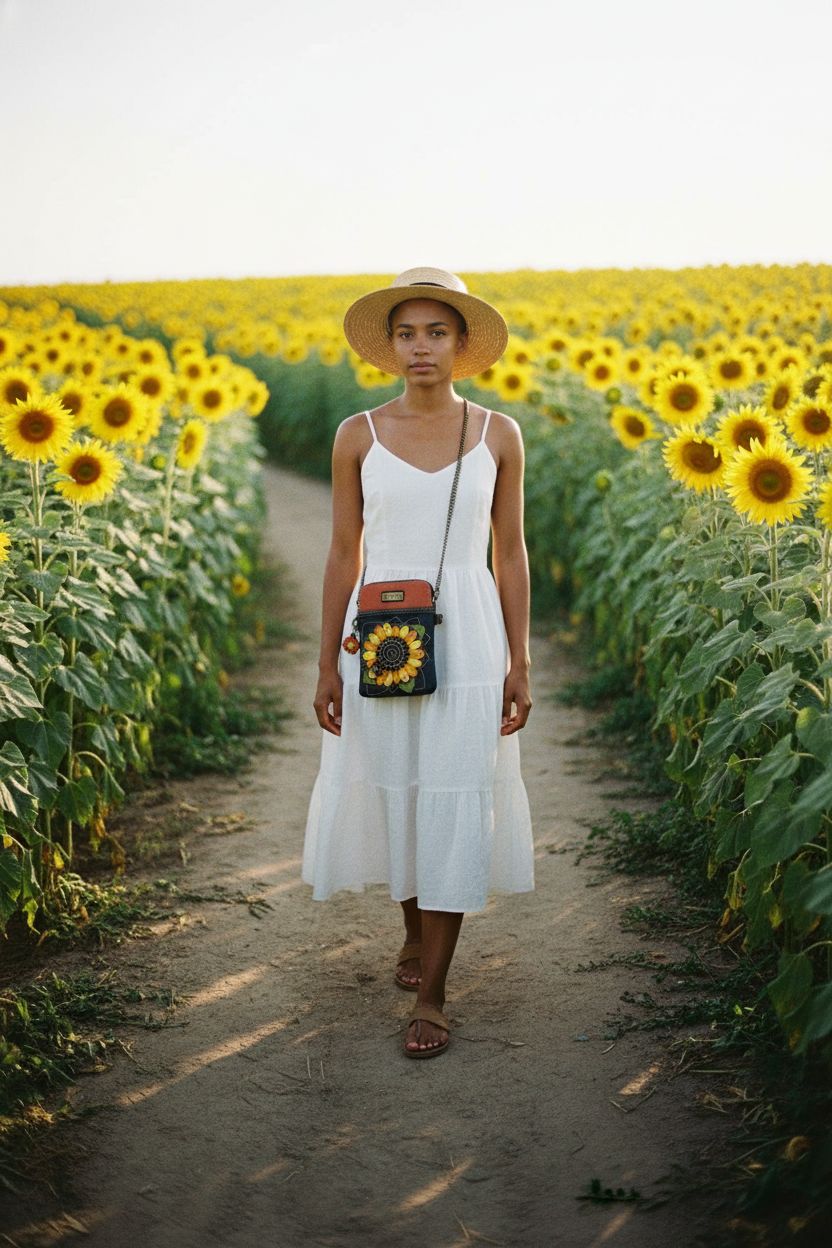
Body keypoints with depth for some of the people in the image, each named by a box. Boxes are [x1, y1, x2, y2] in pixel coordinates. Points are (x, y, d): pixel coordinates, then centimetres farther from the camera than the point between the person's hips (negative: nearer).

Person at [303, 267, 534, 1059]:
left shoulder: (498, 435, 0)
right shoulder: (357, 436, 0)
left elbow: (510, 554, 3)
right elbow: (342, 556, 3)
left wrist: (518, 664, 0)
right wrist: (327, 666, 1)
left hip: (465, 643, -1)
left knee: (453, 805, 0)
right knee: (388, 795, 10)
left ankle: (431, 992, 9)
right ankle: (414, 928, 38)